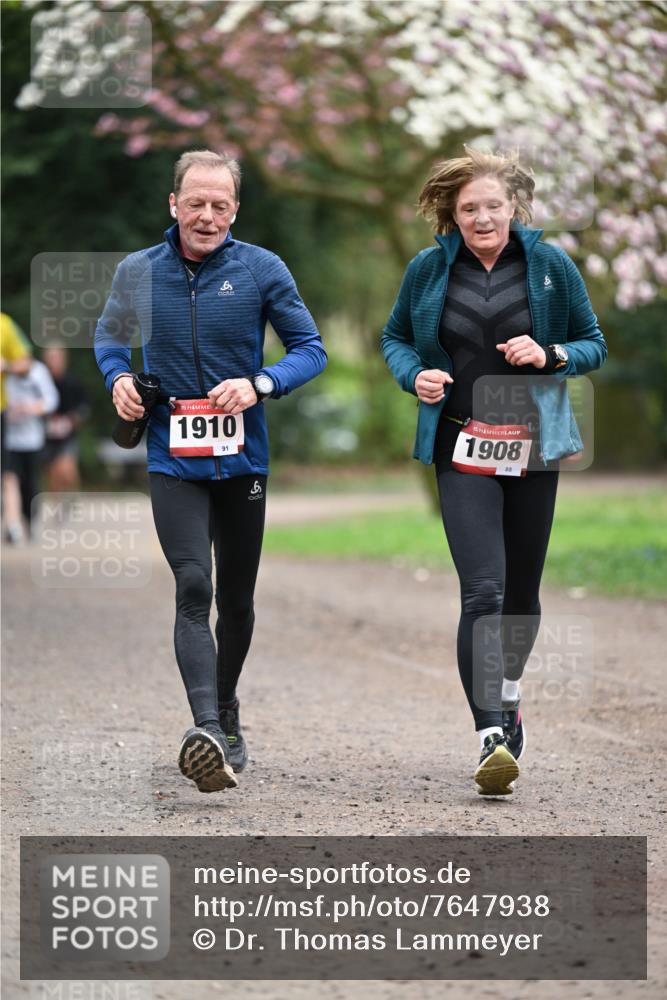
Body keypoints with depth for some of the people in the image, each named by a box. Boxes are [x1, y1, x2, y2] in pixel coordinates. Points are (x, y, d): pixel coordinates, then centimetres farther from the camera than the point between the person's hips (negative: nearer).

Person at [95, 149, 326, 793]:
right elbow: (108, 335, 19)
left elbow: (310, 349, -1)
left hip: (243, 458, 1)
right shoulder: (137, 272, 1)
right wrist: (118, 379, -1)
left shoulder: (262, 270, -4)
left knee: (237, 599, 13)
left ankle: (226, 713, 35)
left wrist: (259, 384, -18)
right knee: (194, 587, -18)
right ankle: (206, 729, -28)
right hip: (172, 461, -1)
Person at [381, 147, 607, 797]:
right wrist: (414, 375, -6)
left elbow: (594, 345, 8)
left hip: (533, 447, 2)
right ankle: (493, 737, -22)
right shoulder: (429, 270, 1)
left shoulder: (550, 266, 0)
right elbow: (394, 337, 15)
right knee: (483, 590, -16)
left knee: (522, 590, 13)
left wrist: (549, 355, -12)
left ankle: (507, 696, 40)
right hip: (463, 450, -2)